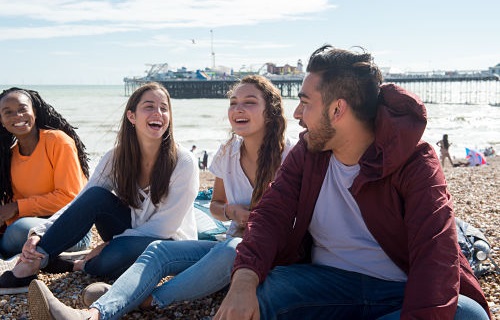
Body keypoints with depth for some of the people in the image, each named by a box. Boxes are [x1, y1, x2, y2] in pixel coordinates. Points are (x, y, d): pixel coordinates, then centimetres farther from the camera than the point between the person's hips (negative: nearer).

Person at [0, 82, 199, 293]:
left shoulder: (183, 162, -18)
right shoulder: (116, 157, -6)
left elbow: (165, 225, -17)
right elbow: (81, 203, -11)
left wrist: (110, 244, -19)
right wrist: (40, 233, -28)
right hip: (129, 233, 4)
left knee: (118, 252, -37)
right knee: (96, 196, -24)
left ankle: (82, 266, -5)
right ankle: (33, 262, -19)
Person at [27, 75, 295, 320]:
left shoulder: (288, 156, -10)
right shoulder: (228, 152, 5)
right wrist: (231, 211, -5)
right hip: (232, 242, 5)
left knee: (231, 250, -40)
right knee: (158, 250, -19)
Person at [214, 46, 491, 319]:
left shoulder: (415, 163, -11)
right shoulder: (306, 153, 3)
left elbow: (436, 254, -22)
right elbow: (270, 214, -8)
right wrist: (244, 281, -28)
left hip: (401, 292, 0)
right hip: (325, 283, 1)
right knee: (257, 291, -27)